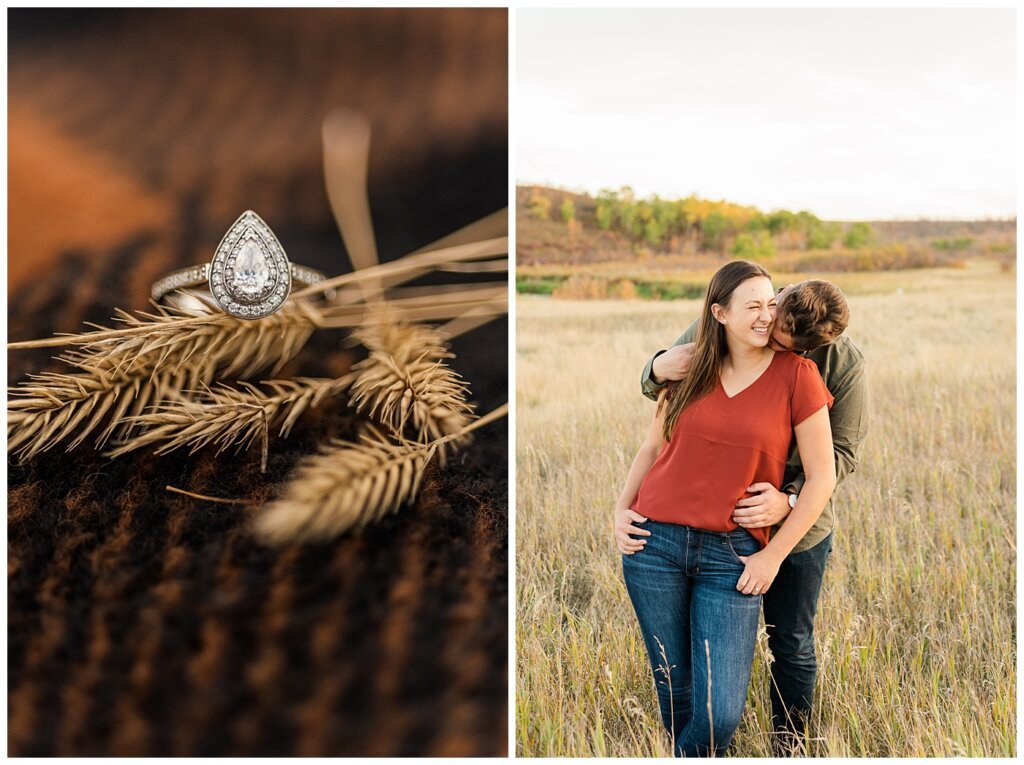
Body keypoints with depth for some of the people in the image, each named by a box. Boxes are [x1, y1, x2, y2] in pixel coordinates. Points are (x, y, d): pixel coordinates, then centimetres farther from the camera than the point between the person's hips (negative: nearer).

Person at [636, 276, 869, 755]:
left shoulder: (845, 365, -18)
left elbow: (841, 452, -14)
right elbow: (653, 388, -3)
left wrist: (789, 500, -31)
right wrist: (660, 369, -29)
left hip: (798, 526, -1)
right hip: (713, 519, 1)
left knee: (792, 644, 14)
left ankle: (789, 742, 37)